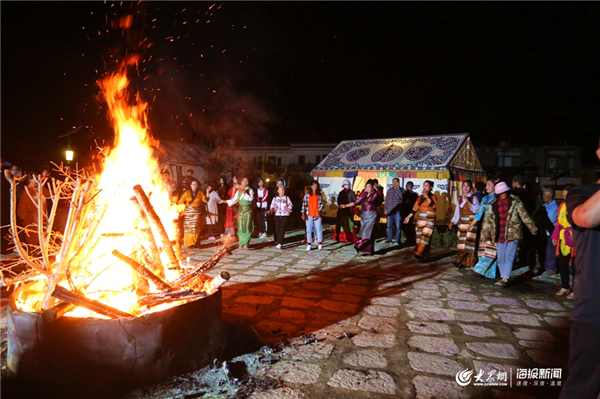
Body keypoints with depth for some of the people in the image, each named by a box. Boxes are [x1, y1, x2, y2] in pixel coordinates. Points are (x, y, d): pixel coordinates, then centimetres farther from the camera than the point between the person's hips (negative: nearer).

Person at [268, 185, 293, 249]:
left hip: (285, 215, -2)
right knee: (277, 229, 0)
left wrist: (290, 210, -13)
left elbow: (290, 205, 6)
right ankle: (277, 241, 20)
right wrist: (270, 211, -9)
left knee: (282, 229, -11)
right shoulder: (275, 198, 10)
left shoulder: (286, 198, 7)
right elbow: (272, 206, 9)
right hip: (277, 215, 2)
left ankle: (279, 243, -17)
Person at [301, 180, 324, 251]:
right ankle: (309, 244, 12)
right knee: (309, 229, 3)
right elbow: (304, 203, 0)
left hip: (317, 215, 0)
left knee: (319, 228, 0)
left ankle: (320, 243, 12)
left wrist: (320, 210, -10)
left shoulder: (319, 194, 5)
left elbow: (322, 204, 7)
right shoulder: (307, 194, 2)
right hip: (309, 215, 0)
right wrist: (303, 213, -6)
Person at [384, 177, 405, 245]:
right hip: (389, 211, 4)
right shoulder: (389, 190, 12)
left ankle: (397, 240, 4)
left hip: (397, 211, -4)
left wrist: (398, 188, -13)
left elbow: (401, 196, -18)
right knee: (389, 226, 7)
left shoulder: (401, 190, 2)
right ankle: (389, 239, 16)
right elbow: (386, 200, 14)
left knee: (398, 226, -2)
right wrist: (385, 209, 9)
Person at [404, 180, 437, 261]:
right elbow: (415, 208, 12)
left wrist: (427, 197, -19)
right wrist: (408, 217, 7)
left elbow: (434, 206, -20)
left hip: (429, 220, -5)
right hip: (420, 220, 5)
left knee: (425, 237, -12)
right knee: (419, 238, 3)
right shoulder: (420, 197, 12)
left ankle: (419, 253, -15)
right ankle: (423, 256, 9)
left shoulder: (433, 196, -2)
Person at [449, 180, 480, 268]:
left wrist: (468, 201, -19)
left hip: (471, 221, -5)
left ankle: (469, 262, -3)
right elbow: (457, 212, 17)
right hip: (462, 221, 5)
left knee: (470, 240, -8)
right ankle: (461, 260, 7)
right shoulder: (460, 199, 15)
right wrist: (452, 222, 13)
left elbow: (476, 209, -13)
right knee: (462, 240, 3)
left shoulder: (473, 197, 1)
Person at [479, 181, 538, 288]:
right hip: (500, 235, 4)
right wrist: (485, 234, 11)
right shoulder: (494, 203, 7)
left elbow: (524, 215, -1)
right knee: (501, 259, 9)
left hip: (512, 234, -4)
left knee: (509, 257, -9)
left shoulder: (515, 201, -3)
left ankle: (505, 279, -8)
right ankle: (503, 277, 21)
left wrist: (532, 228, 1)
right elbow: (488, 219, 11)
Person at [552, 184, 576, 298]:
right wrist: (555, 236, 10)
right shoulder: (562, 205, 11)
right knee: (562, 263, 10)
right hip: (563, 239, 6)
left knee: (575, 265, 2)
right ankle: (565, 287, 23)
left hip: (575, 239, -6)